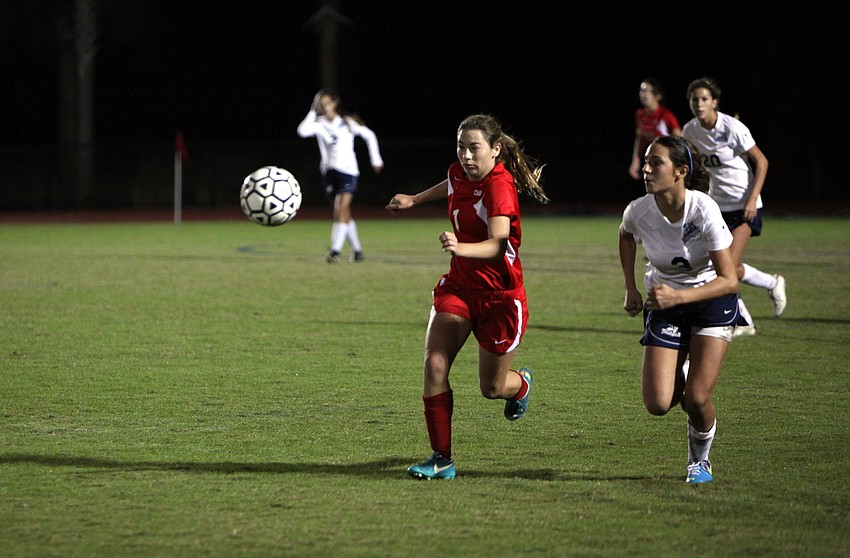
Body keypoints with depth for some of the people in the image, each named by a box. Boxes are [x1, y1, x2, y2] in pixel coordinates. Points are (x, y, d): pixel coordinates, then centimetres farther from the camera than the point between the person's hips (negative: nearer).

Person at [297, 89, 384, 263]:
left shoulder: (348, 122, 1)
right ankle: (357, 250, 22)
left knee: (342, 209, -17)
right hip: (329, 170, 3)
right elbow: (303, 131, -20)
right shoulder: (319, 124, 1)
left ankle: (335, 250, -25)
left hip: (348, 170, -3)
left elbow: (369, 136, 14)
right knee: (344, 214, 9)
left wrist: (376, 160, 12)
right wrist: (313, 111, -14)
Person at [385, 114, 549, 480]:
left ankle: (521, 385, 49)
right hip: (459, 286, 6)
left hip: (500, 296, -6)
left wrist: (461, 247, -56)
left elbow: (498, 244, -38)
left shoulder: (500, 185, -24)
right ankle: (442, 459, -5)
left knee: (492, 388, 10)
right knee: (434, 365, -13)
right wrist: (415, 200, 34)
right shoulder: (459, 174, -3)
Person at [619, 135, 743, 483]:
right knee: (658, 404, -10)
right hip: (664, 302, 3)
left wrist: (679, 297, -36)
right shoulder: (638, 211, -17)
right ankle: (682, 375, 26)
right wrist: (631, 288, 7)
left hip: (712, 299, -3)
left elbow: (729, 280, -25)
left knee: (697, 400, -14)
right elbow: (626, 235, 11)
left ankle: (700, 460, 18)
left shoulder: (704, 210, -28)